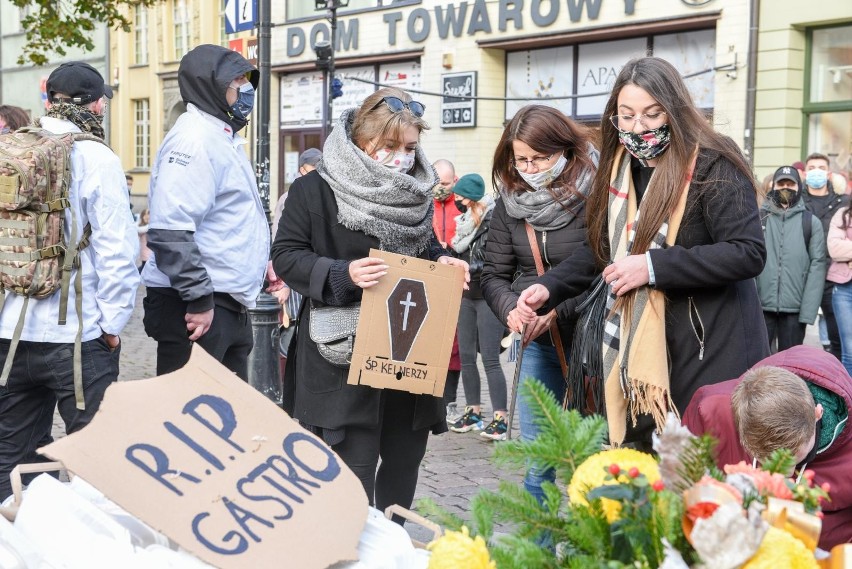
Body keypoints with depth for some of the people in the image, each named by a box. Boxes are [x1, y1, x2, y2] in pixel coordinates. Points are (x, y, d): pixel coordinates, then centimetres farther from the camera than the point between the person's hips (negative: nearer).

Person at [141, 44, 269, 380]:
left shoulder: (222, 136, 18)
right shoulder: (195, 137, -14)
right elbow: (171, 232, -25)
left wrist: (259, 264, 23)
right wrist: (199, 299, -24)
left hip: (229, 305, 10)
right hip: (198, 310, -10)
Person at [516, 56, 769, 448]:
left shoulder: (713, 166, -12)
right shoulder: (619, 170, 9)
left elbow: (749, 253, -19)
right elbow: (602, 249, 20)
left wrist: (653, 266, -22)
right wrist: (549, 287, 4)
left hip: (709, 354, -6)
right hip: (635, 352, 7)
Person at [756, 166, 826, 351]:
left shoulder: (811, 223, 5)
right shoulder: (757, 218, 5)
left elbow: (817, 265, 0)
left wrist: (808, 311, -8)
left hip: (795, 309, 0)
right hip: (760, 306, 0)